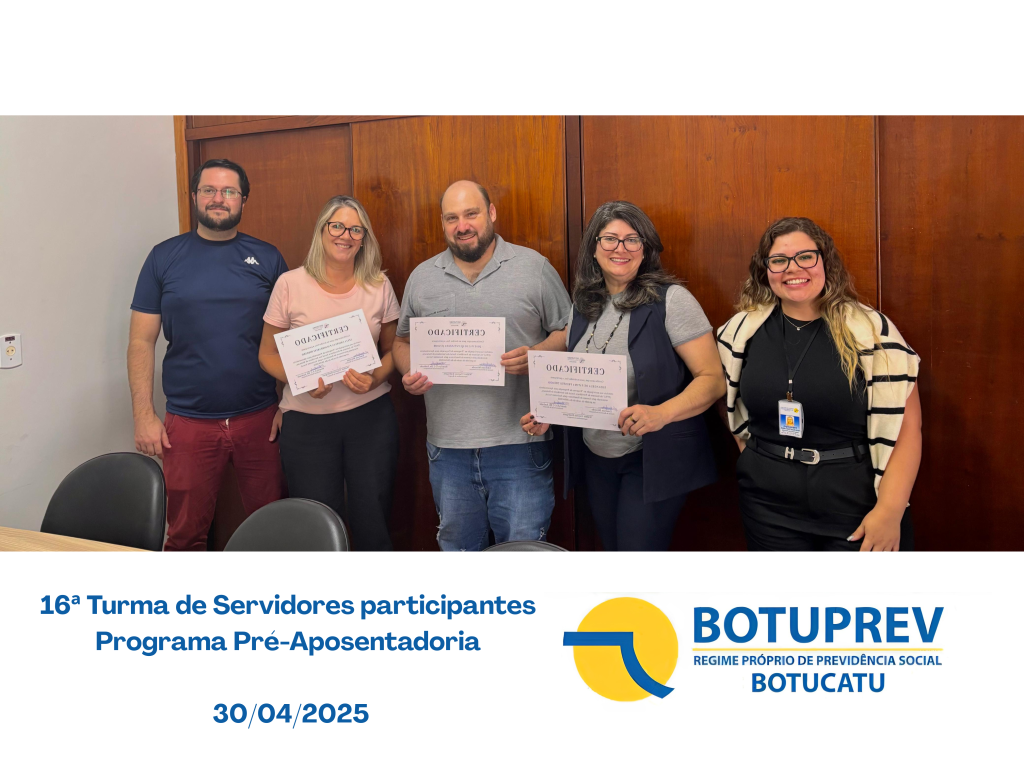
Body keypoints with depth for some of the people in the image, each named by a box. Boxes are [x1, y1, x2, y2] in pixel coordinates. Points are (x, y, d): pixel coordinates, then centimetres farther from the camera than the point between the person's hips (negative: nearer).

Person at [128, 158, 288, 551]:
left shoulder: (267, 258, 5)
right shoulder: (165, 257, 4)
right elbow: (141, 342, 3)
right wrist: (143, 415, -4)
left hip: (260, 419, 0)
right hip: (188, 423, 0)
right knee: (185, 535, 9)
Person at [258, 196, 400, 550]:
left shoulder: (379, 286, 4)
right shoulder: (290, 284, -1)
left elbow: (392, 349, 11)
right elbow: (268, 354, 4)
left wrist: (375, 378, -10)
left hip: (371, 414, 1)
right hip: (307, 419, -1)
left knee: (372, 521, 3)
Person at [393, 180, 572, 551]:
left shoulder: (534, 267, 1)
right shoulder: (421, 278, 10)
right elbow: (403, 342, 17)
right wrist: (409, 374, -4)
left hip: (519, 442, -3)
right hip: (448, 446, 3)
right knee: (457, 546, 17)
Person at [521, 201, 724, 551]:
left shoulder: (670, 300, -12)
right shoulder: (583, 304, 6)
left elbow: (713, 379, -15)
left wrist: (661, 413, -31)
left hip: (654, 458, -6)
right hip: (595, 457, 6)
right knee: (612, 547, 16)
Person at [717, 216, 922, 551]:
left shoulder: (872, 330, -7)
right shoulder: (744, 329, 1)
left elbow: (904, 426, -9)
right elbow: (728, 401, 17)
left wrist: (890, 511, -15)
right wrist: (754, 456, 8)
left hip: (856, 507, -2)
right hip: (769, 507, 2)